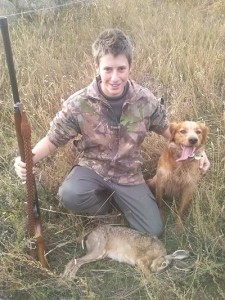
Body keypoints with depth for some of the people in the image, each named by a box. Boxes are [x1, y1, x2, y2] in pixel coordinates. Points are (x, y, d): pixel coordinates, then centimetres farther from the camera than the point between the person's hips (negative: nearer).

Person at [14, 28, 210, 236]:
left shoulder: (146, 100, -14)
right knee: (70, 196, -35)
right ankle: (104, 201, 3)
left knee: (153, 231, -2)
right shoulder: (78, 104, -20)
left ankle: (116, 197, 24)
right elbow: (53, 140, -10)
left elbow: (166, 129, 3)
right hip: (93, 167, -1)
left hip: (128, 174, 2)